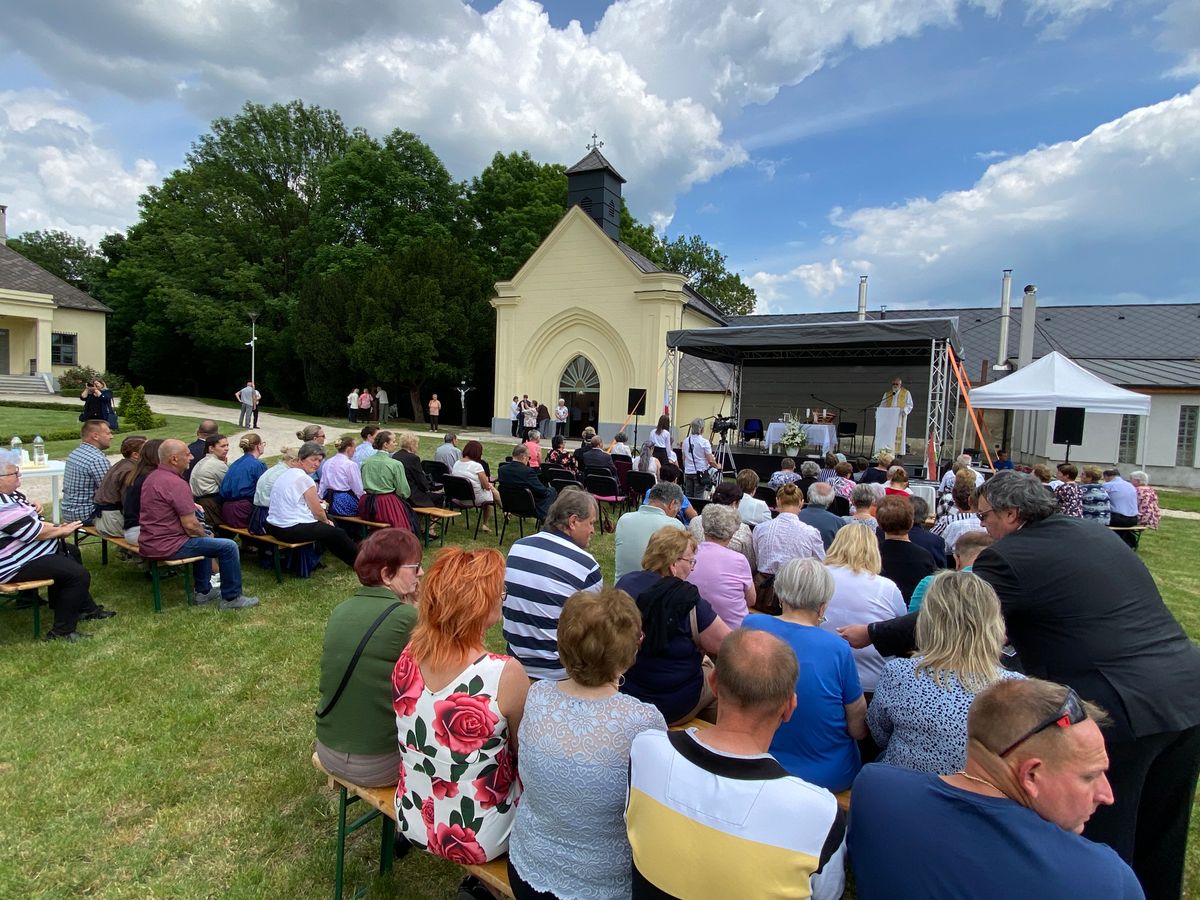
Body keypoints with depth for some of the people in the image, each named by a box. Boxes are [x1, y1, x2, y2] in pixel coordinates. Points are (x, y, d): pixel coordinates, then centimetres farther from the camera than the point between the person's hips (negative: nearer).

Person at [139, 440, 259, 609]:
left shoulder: (152, 477, 10)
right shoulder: (176, 484, -21)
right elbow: (190, 525, -21)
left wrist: (190, 506, 16)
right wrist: (204, 533, -1)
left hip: (148, 543, 11)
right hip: (167, 547, -11)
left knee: (203, 538, 32)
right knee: (228, 547, -7)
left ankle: (204, 591, 34)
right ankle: (231, 598, 4)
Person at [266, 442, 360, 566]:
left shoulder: (284, 474, 10)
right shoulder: (304, 479, -16)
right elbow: (318, 512, -11)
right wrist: (327, 522, 8)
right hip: (292, 531, -10)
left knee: (321, 527, 26)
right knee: (337, 533, 8)